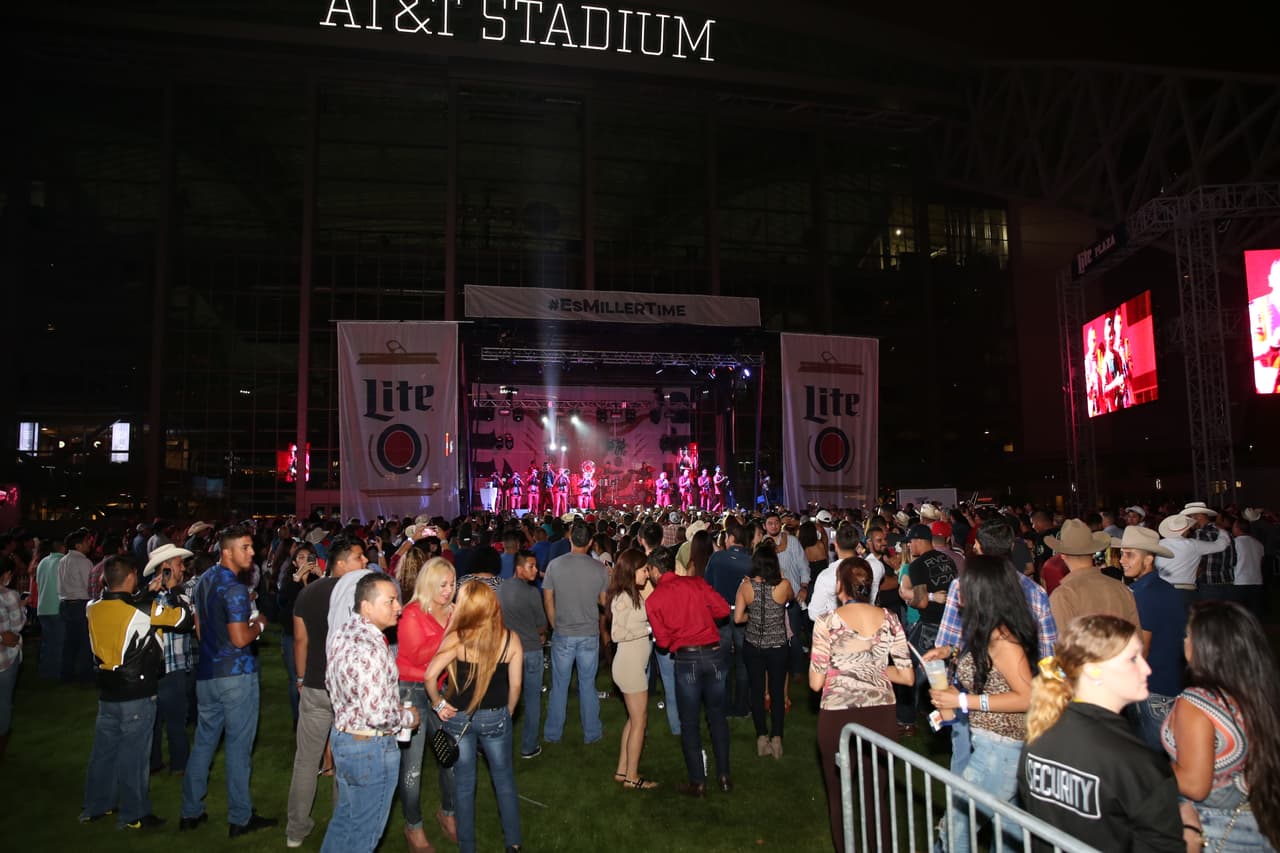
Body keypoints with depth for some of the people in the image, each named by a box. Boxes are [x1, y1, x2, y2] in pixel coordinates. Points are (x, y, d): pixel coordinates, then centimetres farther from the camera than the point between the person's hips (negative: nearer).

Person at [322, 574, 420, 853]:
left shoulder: (340, 633, -1)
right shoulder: (370, 649, -31)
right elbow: (379, 716, -31)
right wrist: (408, 717, -13)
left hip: (342, 734, 9)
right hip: (371, 748, -9)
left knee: (345, 817, 27)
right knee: (365, 830, 12)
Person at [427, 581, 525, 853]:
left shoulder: (457, 638, -16)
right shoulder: (510, 639, -12)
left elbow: (430, 675, -22)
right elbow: (515, 685, -8)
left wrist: (438, 703, -6)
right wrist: (507, 713, 8)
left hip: (458, 717, 0)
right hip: (495, 718, 1)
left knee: (464, 784, 16)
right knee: (504, 779, 19)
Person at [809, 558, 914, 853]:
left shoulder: (827, 623, -12)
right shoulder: (889, 619, -3)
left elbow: (815, 682, -11)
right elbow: (907, 676, -1)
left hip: (838, 718, -3)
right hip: (881, 715, 3)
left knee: (839, 795, 18)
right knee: (878, 793, 22)